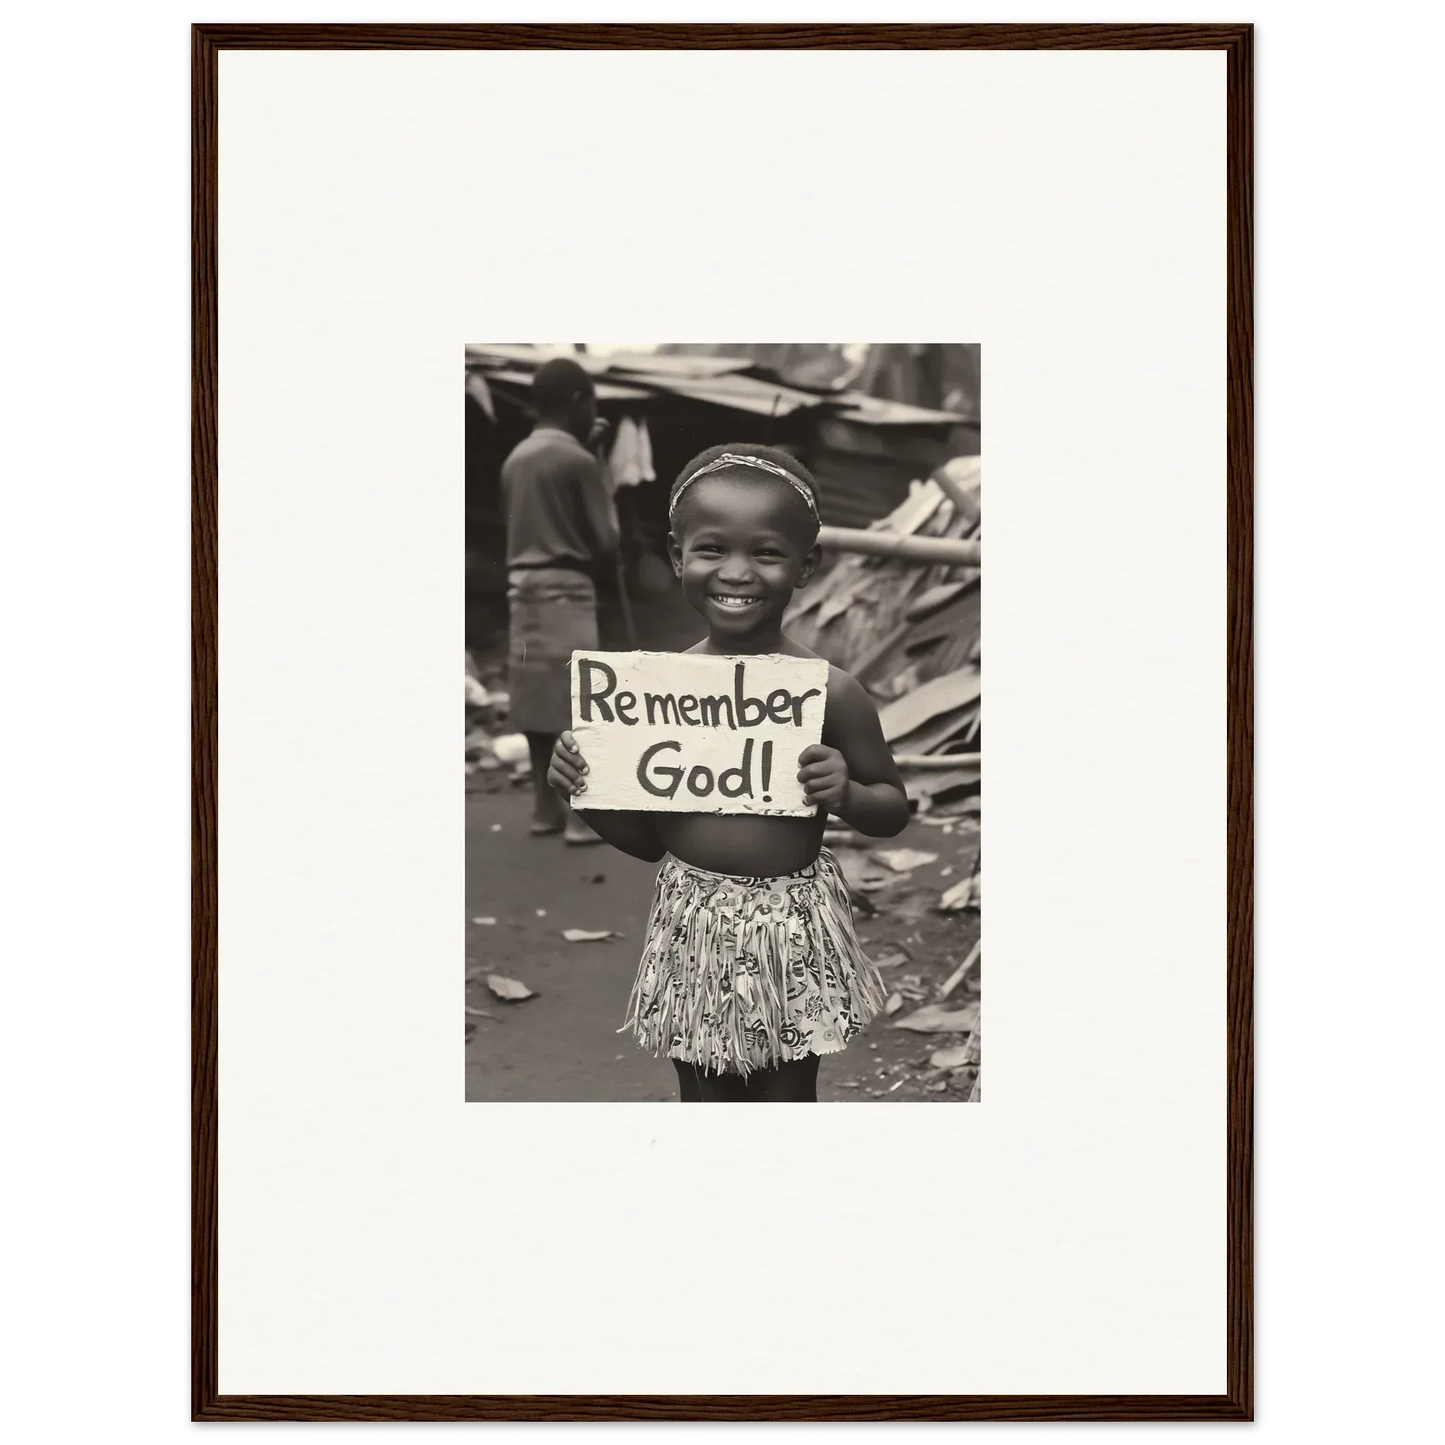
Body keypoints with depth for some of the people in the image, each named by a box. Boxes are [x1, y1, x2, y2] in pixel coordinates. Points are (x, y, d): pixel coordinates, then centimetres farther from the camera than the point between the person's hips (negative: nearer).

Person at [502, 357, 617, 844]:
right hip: (566, 590, -7)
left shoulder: (516, 458, 11)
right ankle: (584, 816, -5)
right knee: (575, 703, -5)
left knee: (539, 700, 10)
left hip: (523, 588, 7)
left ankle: (546, 808, 15)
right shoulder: (577, 460, -11)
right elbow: (605, 539, -13)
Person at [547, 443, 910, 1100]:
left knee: (788, 1097, 12)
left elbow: (894, 810, 3)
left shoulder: (830, 692, -10)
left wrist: (847, 793, -19)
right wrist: (582, 789, -12)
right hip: (692, 928, 2)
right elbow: (644, 838, 6)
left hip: (793, 931, -2)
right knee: (704, 1099, 14)